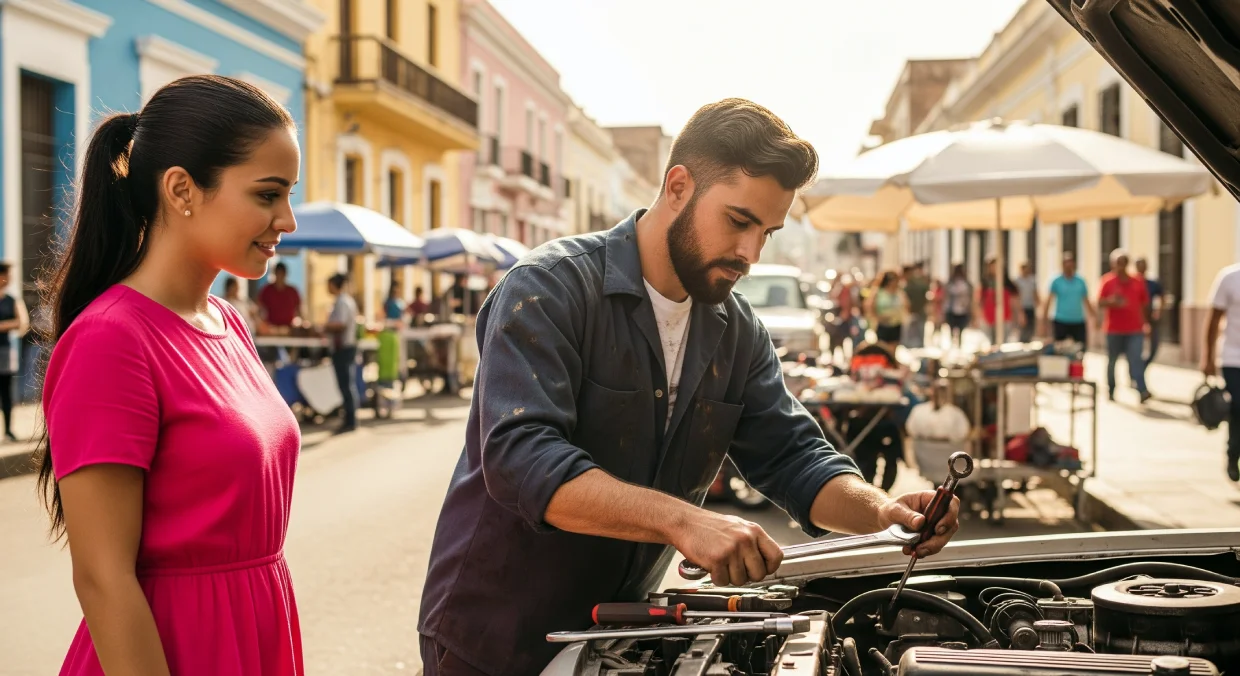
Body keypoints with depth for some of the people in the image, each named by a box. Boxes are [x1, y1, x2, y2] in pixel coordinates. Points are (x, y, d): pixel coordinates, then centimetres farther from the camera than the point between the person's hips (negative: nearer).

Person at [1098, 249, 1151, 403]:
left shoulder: (1137, 283, 7)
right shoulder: (1107, 281, -2)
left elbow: (1144, 303, 14)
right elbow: (1100, 303, -8)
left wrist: (1145, 322, 12)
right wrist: (1110, 301, -29)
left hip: (1135, 330, 1)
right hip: (1114, 329, -1)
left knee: (1136, 359, -12)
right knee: (1112, 360, 10)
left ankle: (1142, 390, -22)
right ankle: (1111, 391, 23)